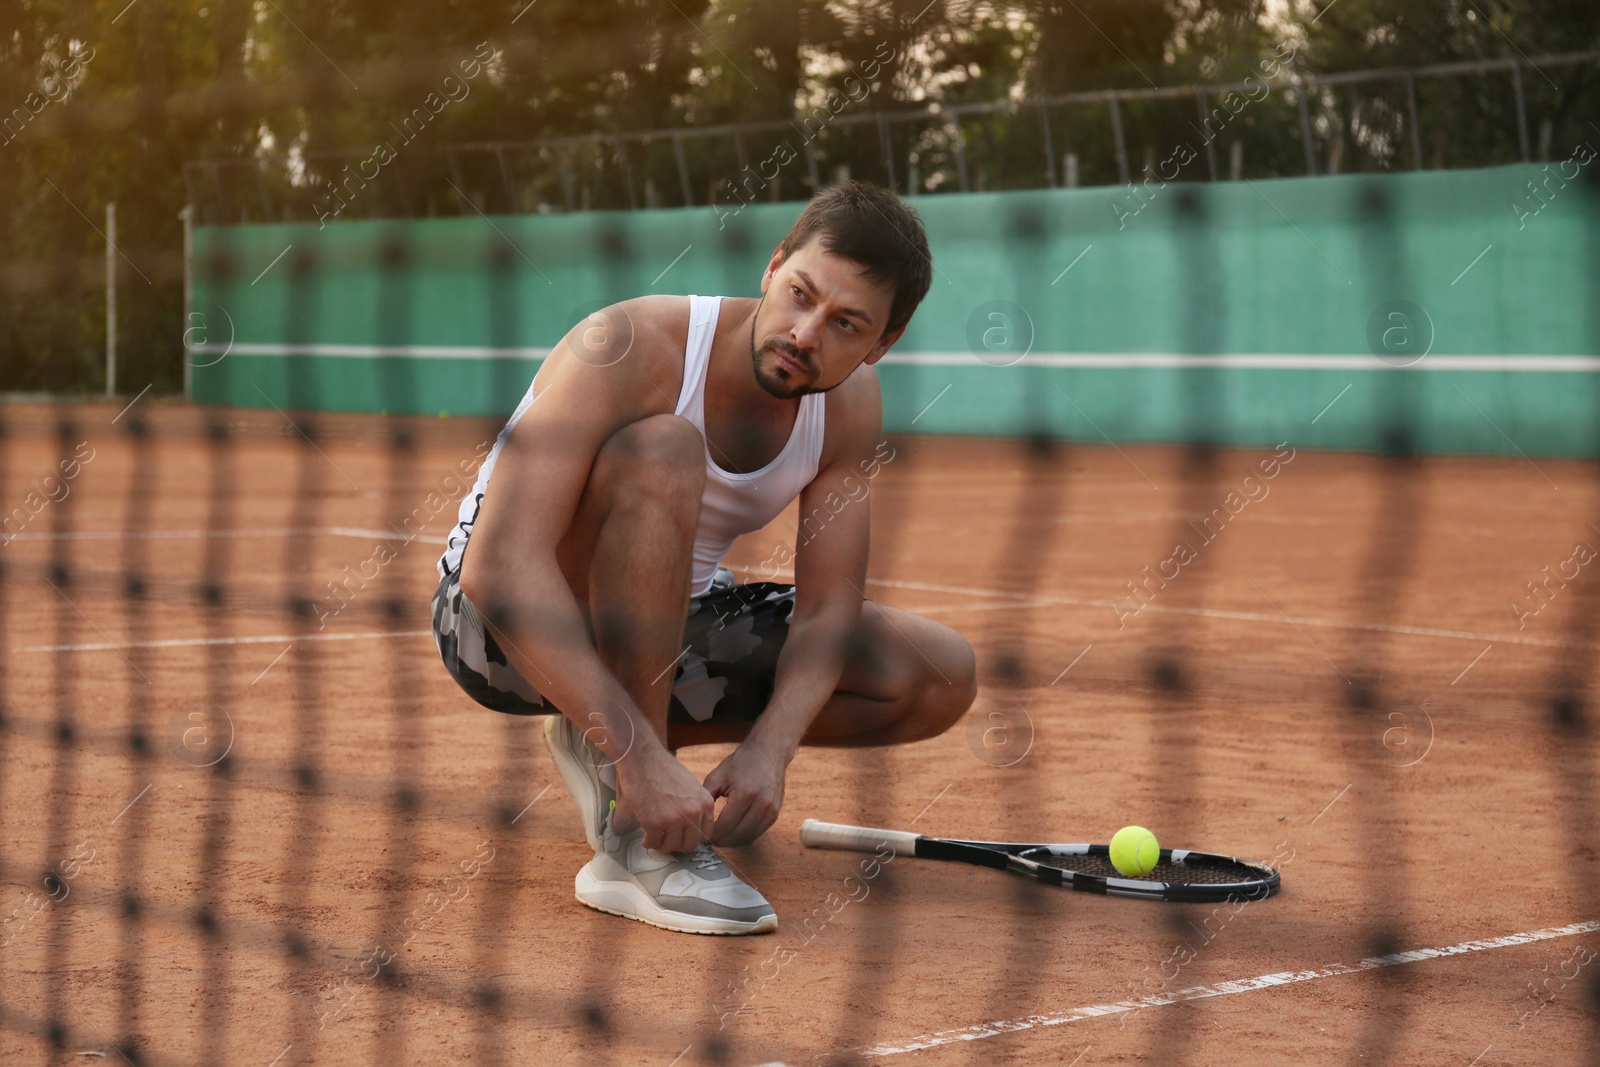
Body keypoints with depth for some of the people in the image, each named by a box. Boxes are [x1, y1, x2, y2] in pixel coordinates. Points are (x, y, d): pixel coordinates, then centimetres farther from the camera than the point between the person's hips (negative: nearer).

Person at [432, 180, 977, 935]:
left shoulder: (852, 405, -8)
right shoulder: (630, 350, -28)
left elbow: (828, 609, -9)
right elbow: (502, 565, -37)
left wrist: (767, 751, -29)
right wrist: (639, 752, -43)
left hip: (664, 632, 6)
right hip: (501, 622, -6)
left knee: (942, 676, -6)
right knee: (663, 448, -36)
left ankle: (607, 744, 2)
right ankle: (635, 844, -32)